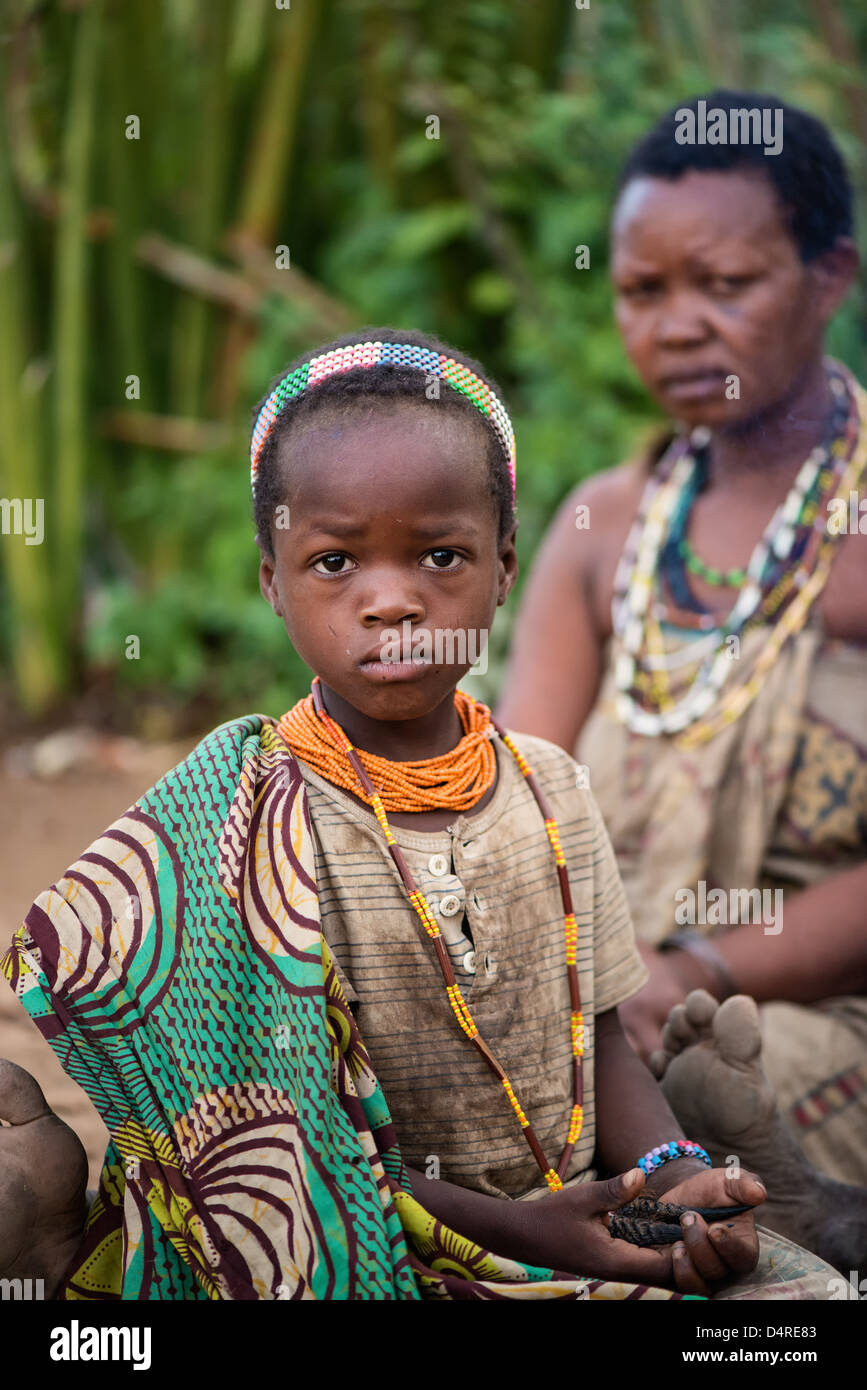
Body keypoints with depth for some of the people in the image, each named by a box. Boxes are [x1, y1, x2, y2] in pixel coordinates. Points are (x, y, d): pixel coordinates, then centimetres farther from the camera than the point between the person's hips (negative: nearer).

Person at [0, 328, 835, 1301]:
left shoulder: (547, 790, 5)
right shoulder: (251, 822, -10)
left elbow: (597, 1039, 11)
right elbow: (263, 1133, -12)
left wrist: (676, 1175, -10)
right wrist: (505, 1226, -19)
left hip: (590, 1208, 4)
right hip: (377, 1254, -4)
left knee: (805, 1286, -12)